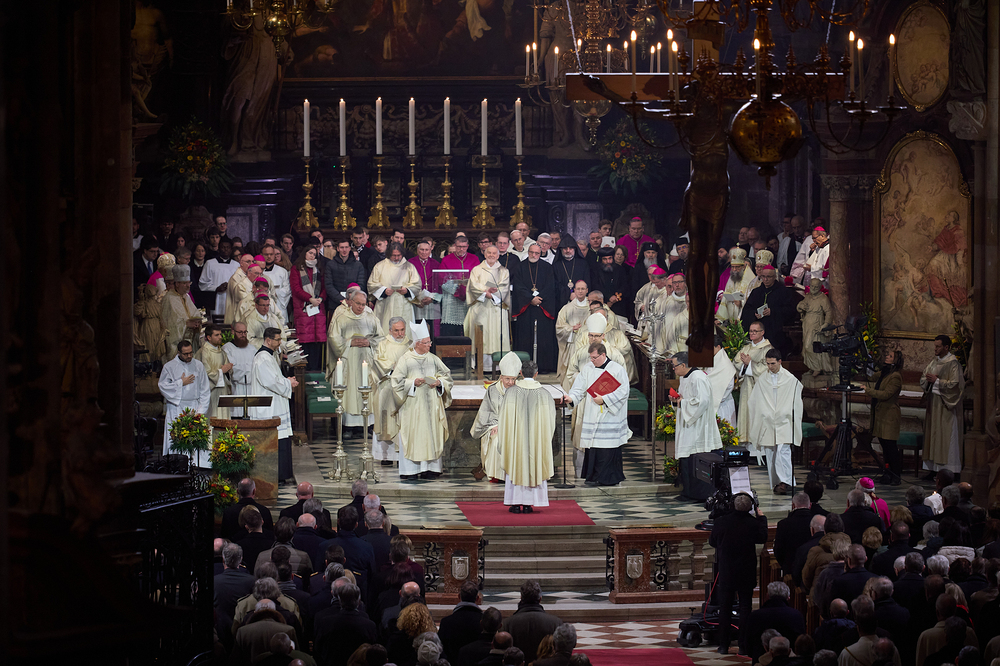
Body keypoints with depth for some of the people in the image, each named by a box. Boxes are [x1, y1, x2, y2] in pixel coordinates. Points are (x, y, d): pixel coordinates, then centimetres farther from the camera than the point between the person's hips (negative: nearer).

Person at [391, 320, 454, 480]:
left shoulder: (433, 359, 9)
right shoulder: (405, 360, -3)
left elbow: (447, 376, 14)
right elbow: (396, 381, -3)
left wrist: (439, 382, -6)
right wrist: (413, 382, -16)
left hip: (432, 404, 4)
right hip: (412, 405, -4)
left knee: (431, 434, 2)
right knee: (412, 435, -5)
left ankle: (430, 468, 6)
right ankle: (410, 469, -1)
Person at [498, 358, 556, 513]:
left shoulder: (512, 391, -7)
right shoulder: (543, 393, -3)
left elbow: (504, 418, -2)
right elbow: (550, 419, 4)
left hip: (516, 436, -1)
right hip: (536, 437, 1)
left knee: (516, 465, 6)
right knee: (533, 465, 7)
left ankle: (516, 504, 4)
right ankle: (528, 504, 6)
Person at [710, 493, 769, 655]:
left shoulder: (721, 522, -13)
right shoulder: (753, 523, -15)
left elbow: (712, 542, 1)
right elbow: (763, 537, 5)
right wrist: (761, 517, 16)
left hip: (726, 573, 1)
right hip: (747, 573, -1)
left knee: (725, 608, 11)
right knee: (745, 608, 7)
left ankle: (723, 645, 13)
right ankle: (744, 646, 6)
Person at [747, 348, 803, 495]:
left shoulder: (790, 379, 2)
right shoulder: (762, 380, 9)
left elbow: (795, 402, 7)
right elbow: (755, 402, 14)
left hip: (784, 422, -3)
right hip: (767, 422, 3)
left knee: (782, 451, -16)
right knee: (770, 454, 2)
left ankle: (785, 482, -19)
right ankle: (776, 483, 8)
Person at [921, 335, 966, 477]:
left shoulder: (953, 363, -12)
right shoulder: (934, 361, 11)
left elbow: (955, 384, -18)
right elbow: (923, 379, 16)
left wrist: (937, 381, -17)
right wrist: (928, 379, -6)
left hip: (946, 405, -8)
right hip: (933, 402, 8)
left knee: (946, 435, -7)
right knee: (933, 434, 7)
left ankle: (949, 470, -4)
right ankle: (934, 467, 12)